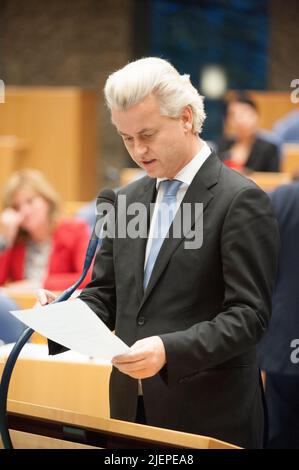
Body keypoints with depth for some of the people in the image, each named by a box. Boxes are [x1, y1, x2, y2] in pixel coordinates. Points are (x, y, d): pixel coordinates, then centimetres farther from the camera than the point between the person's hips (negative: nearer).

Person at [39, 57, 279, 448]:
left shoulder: (241, 200, -11)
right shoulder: (128, 199, 11)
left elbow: (248, 314, -15)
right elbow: (106, 294, 14)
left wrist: (170, 349, -27)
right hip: (131, 408, 6)